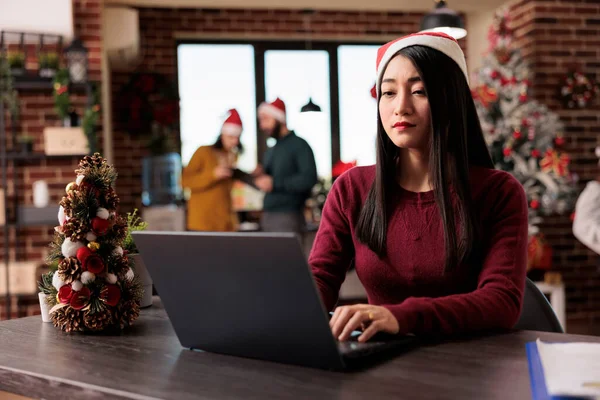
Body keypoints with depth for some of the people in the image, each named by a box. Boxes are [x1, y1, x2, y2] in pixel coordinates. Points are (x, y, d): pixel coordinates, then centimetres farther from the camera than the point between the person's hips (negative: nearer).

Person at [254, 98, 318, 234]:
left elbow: (309, 179, -17)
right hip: (267, 217, 7)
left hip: (287, 217, -7)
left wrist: (274, 183, -17)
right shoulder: (271, 151, 20)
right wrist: (260, 176, 3)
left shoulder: (299, 145, -5)